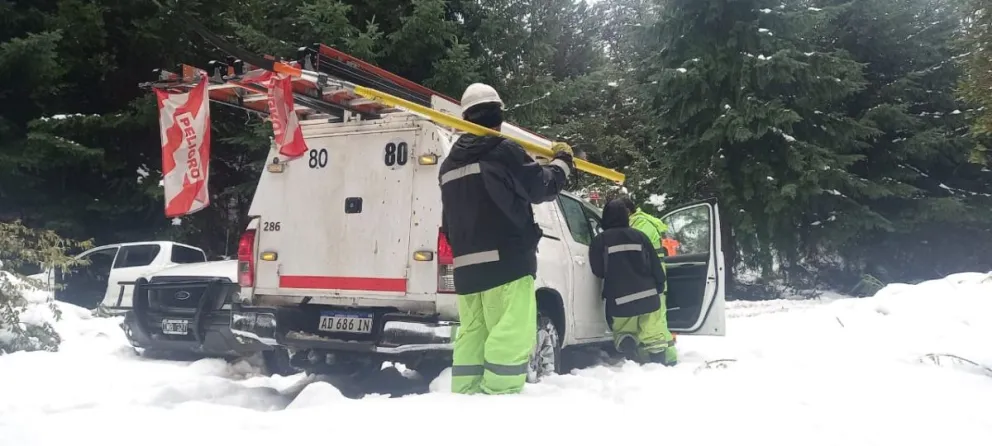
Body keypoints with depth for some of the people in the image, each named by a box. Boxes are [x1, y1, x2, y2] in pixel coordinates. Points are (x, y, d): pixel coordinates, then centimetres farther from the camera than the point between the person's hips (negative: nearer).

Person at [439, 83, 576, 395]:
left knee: (471, 332, 10)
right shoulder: (504, 151, -7)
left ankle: (465, 394, 10)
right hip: (506, 259, -8)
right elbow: (541, 188, -1)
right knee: (513, 334, -8)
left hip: (467, 265, 8)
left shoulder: (450, 163, 16)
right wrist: (562, 160, 16)